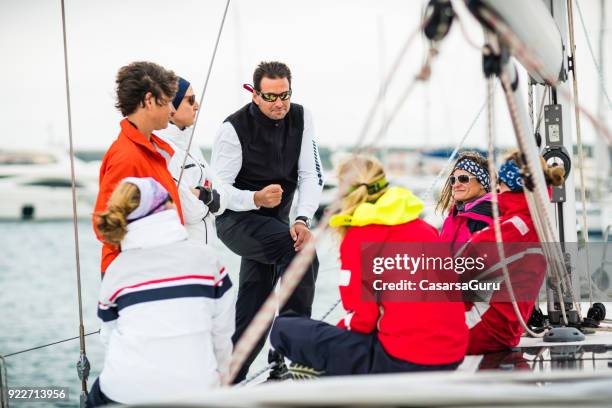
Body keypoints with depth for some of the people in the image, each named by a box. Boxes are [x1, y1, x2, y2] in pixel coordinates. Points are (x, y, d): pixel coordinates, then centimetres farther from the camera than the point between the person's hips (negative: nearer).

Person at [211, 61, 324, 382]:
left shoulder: (301, 119, -5)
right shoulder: (235, 128, -19)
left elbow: (311, 175, -8)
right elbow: (219, 188, -19)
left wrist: (302, 219, -25)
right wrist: (256, 199, -38)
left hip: (275, 221, 6)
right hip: (237, 220, -6)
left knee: (254, 308, 9)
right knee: (301, 251, -30)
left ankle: (230, 379, 20)